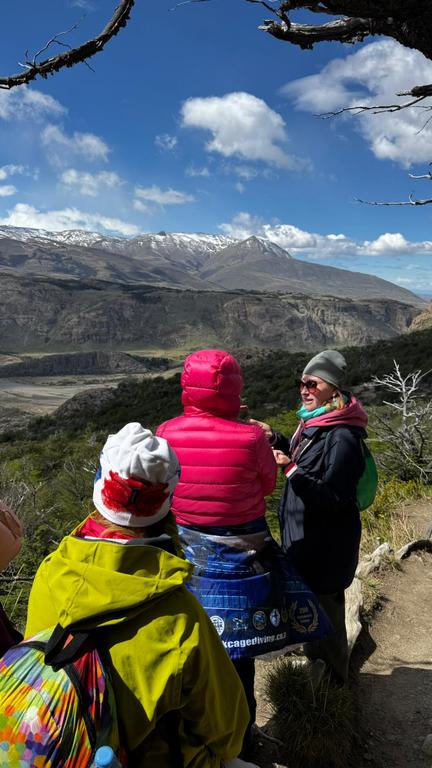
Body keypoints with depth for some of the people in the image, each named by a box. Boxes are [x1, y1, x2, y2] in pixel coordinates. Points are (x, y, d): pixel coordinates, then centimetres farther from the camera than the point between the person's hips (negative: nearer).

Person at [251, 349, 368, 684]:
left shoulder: (342, 437, -25)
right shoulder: (314, 424, 4)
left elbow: (333, 497, -27)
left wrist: (291, 469, -33)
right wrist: (276, 440, 4)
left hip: (326, 545, -9)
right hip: (303, 536, 9)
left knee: (325, 612, 9)